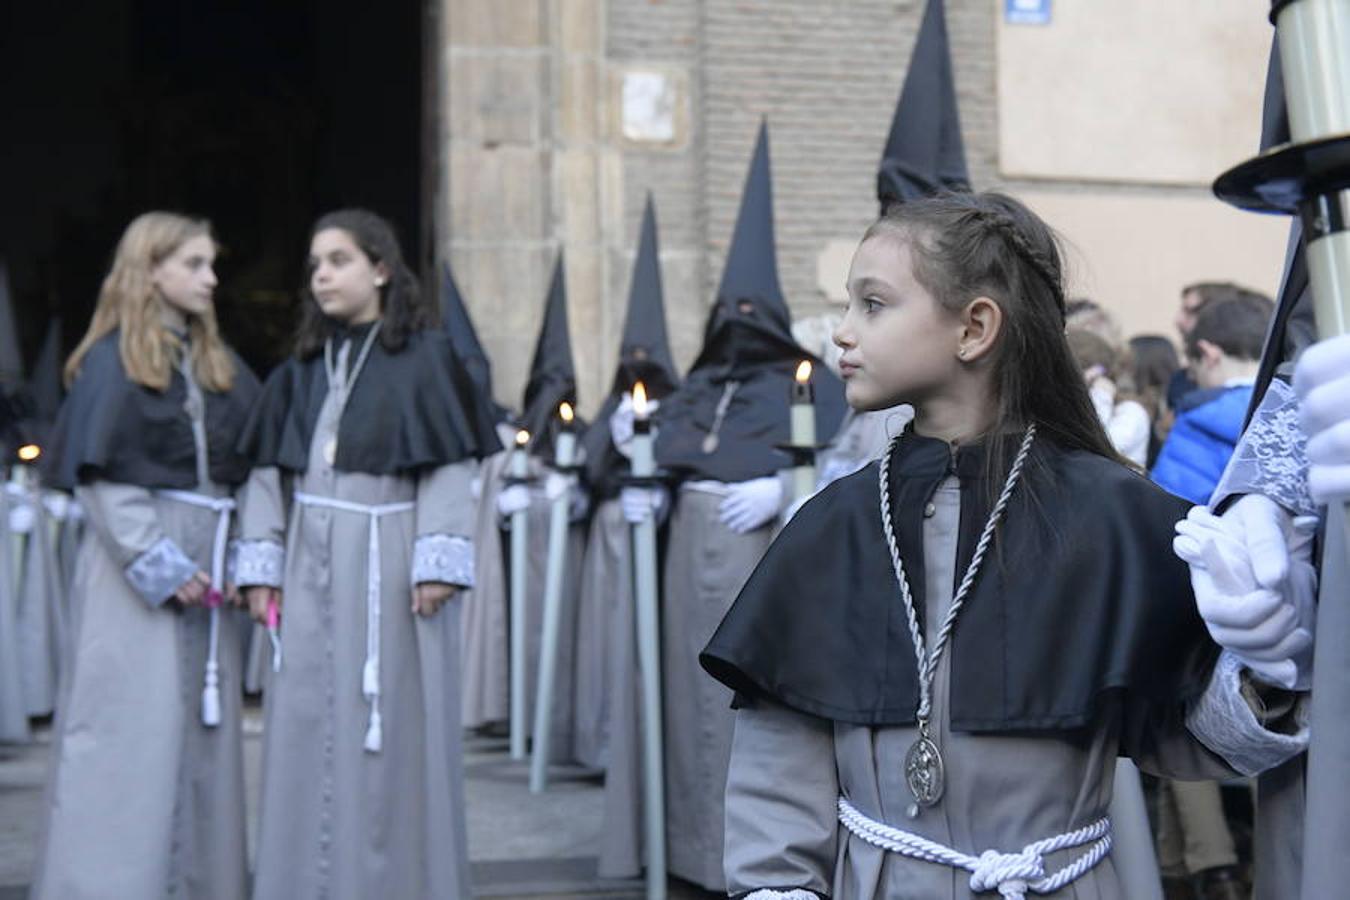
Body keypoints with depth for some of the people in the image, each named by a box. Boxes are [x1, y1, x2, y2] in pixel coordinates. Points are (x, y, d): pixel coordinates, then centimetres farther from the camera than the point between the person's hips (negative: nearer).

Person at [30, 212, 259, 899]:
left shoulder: (219, 365, 13)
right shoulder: (114, 360, -4)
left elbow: (253, 469, 13)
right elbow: (97, 478, -8)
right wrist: (160, 564, -13)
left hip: (207, 563, 6)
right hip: (135, 569, -6)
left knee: (204, 733, 8)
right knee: (133, 732, -5)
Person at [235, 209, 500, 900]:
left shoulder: (423, 358, -1)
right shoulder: (301, 369, 13)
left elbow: (449, 468, -6)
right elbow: (268, 473, 12)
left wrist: (436, 563, -14)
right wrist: (261, 568, 4)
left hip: (387, 564, -4)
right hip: (311, 566, 5)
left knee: (389, 733, -1)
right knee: (309, 730, 6)